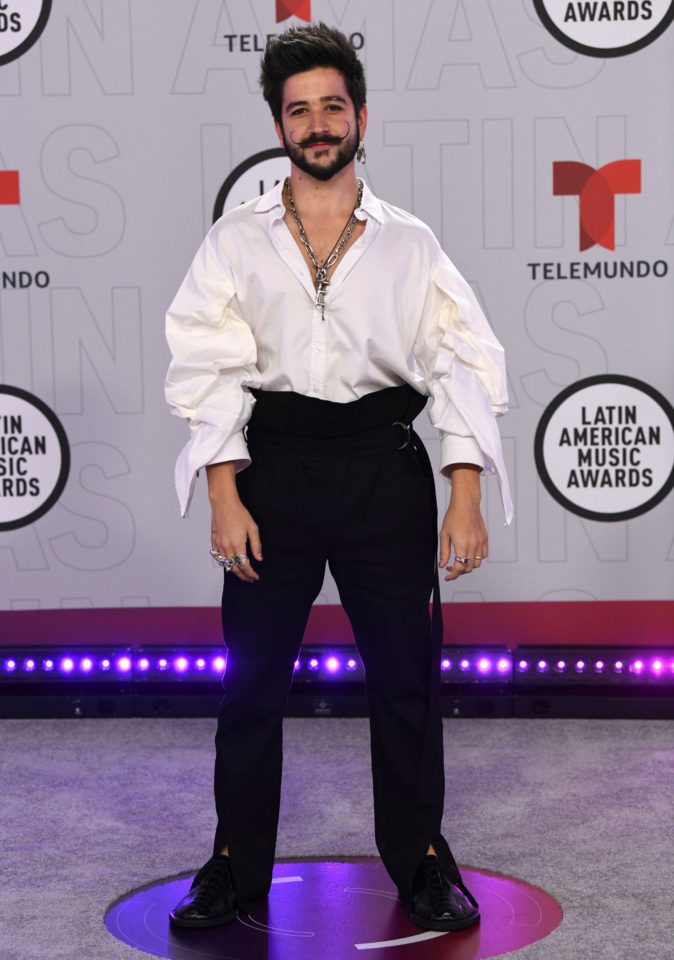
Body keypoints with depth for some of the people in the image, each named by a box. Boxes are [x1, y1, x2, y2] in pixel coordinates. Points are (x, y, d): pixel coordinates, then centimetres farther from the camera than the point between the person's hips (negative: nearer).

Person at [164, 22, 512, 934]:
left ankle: (420, 859, 22)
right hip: (274, 466, 0)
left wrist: (466, 500, -7)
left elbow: (466, 364, 2)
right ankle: (237, 866, 18)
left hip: (384, 467, 0)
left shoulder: (409, 244, 5)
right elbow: (210, 368, 0)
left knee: (405, 673, 6)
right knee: (252, 676, 5)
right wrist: (226, 499, -9)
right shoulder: (236, 241, 5)